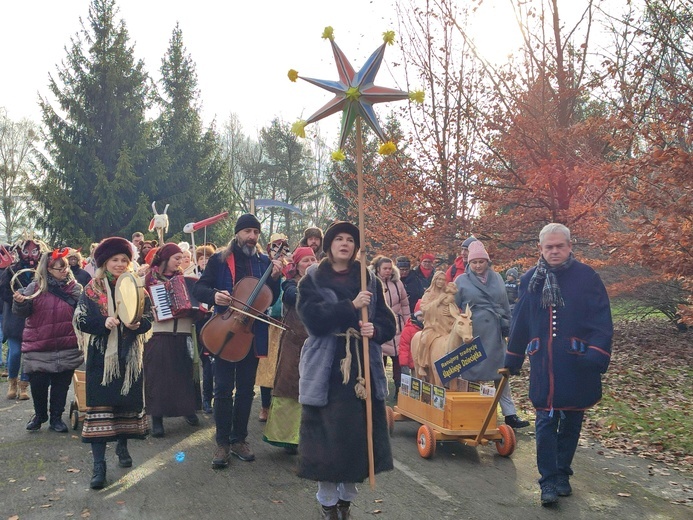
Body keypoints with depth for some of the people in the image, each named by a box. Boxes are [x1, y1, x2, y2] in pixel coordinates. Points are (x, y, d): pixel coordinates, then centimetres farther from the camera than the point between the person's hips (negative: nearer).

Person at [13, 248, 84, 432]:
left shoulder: (75, 288, 2)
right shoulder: (35, 287, 0)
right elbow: (22, 312, 0)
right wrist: (19, 302, -21)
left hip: (67, 349, 1)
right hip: (38, 348, 0)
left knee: (61, 384, 8)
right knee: (37, 383, 5)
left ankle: (56, 417, 24)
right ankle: (39, 415, 28)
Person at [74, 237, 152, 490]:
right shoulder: (93, 289, 0)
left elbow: (148, 319, 3)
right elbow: (81, 321, -6)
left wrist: (137, 324, -19)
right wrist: (103, 323, -23)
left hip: (129, 355, 3)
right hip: (101, 356, -2)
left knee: (128, 402, 11)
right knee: (99, 406, -8)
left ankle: (122, 446, 34)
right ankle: (99, 464, -6)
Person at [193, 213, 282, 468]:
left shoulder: (264, 262, 7)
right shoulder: (219, 260, 0)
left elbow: (272, 299, 6)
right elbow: (199, 289, -2)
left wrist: (274, 278, -12)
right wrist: (214, 294, -23)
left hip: (252, 333, 3)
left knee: (246, 389, 10)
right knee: (224, 389, 0)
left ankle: (239, 439, 21)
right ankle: (222, 442, 10)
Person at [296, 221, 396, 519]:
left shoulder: (370, 281, 11)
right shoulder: (312, 281, 3)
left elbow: (389, 324, 8)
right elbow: (314, 320, -14)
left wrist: (374, 330, -14)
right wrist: (351, 306, -20)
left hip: (363, 368, 3)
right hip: (326, 370, -2)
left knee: (360, 432, 2)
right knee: (327, 435, -3)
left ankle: (347, 496, 19)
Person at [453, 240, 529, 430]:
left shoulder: (497, 279, 10)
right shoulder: (462, 281, 2)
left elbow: (505, 306, 16)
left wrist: (508, 327, 13)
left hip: (494, 334, 3)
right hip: (472, 334, -3)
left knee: (501, 374, 5)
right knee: (472, 375, 3)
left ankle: (509, 414, 8)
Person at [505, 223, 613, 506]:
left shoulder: (587, 277, -4)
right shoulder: (530, 280, 5)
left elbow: (601, 320, -7)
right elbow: (520, 322, 12)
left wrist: (598, 355, -17)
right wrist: (513, 359, 15)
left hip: (576, 365, -1)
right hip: (542, 366, 2)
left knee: (571, 422, 12)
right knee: (545, 423, 1)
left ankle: (562, 474, 28)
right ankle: (549, 481, 8)